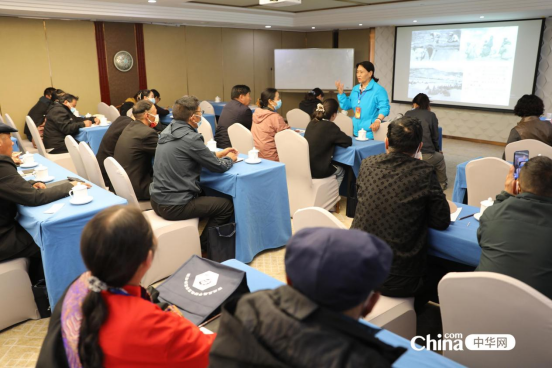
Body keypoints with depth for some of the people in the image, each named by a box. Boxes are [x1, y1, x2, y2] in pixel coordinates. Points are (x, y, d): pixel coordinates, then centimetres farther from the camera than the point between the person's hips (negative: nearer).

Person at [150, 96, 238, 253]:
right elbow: (219, 167, -10)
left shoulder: (168, 131, 6)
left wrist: (219, 154, 21)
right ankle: (204, 246, 16)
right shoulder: (190, 138, -20)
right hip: (174, 207, -9)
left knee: (205, 194, 31)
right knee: (226, 205, 5)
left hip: (157, 199, 9)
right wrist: (230, 158, 11)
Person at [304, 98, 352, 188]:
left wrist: (335, 139, 13)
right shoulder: (330, 126, -16)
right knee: (341, 170, 25)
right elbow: (349, 142, -8)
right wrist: (337, 139, 10)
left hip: (304, 167, 6)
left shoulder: (312, 123, 4)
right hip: (317, 170, -6)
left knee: (335, 164, 33)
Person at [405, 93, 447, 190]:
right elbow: (435, 137, 6)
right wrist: (438, 150, 22)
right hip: (426, 155, -4)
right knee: (440, 157, 30)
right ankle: (442, 183, 41)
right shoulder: (431, 115, 2)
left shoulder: (407, 114, 9)